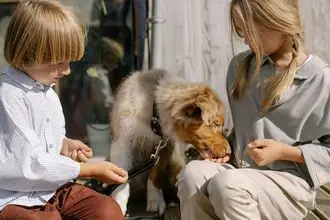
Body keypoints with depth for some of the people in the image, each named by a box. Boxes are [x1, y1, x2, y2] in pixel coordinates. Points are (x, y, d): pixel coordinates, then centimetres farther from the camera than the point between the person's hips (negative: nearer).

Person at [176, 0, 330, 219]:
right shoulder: (240, 66, 9)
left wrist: (284, 152, -14)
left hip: (290, 185, -5)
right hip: (244, 175, 5)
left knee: (226, 184, -36)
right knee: (193, 173, -29)